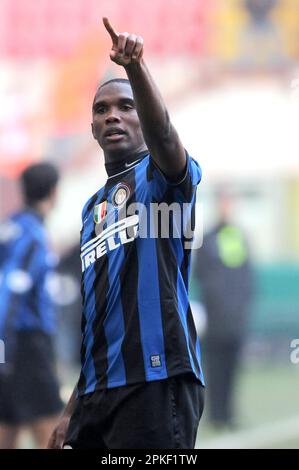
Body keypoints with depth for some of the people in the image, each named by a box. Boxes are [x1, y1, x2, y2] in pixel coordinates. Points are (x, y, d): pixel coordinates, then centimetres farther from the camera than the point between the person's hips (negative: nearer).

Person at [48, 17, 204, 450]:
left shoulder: (160, 176, 3)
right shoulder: (93, 208, 22)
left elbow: (162, 135, -22)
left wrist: (135, 66, -40)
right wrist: (74, 411, 18)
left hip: (156, 380, -7)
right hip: (98, 392, 7)